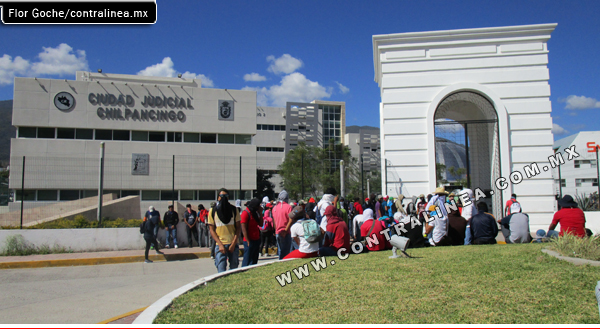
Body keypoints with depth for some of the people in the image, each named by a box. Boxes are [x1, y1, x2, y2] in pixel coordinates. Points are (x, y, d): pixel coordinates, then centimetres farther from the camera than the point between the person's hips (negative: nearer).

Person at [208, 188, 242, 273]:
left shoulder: (234, 209, 6)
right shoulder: (213, 210, 3)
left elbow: (238, 228, 5)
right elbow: (212, 230, 2)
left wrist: (233, 244, -6)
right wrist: (220, 244, -9)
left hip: (233, 244, 1)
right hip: (220, 245, -1)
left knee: (234, 270, 5)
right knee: (221, 271, -8)